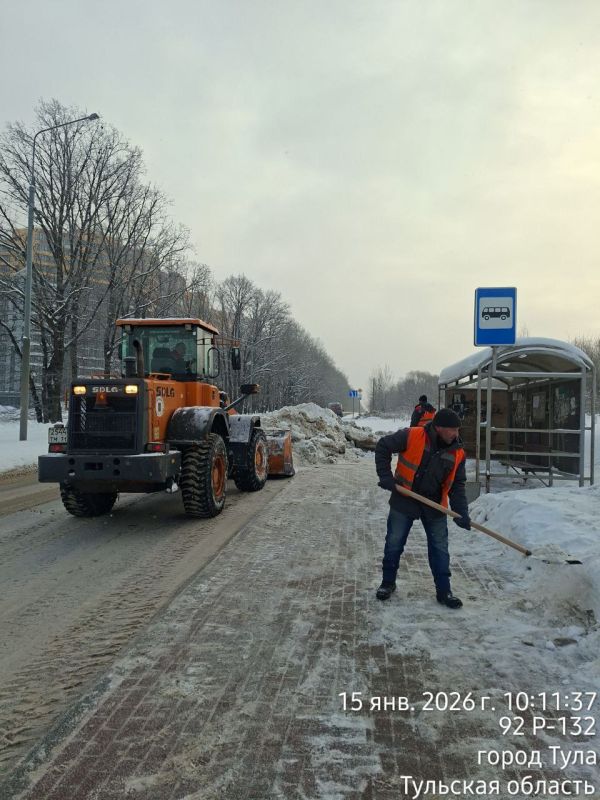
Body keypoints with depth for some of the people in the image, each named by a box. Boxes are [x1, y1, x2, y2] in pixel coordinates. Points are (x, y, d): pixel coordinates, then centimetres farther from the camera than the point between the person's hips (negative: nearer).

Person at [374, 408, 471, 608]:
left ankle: (443, 591, 20)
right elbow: (383, 446, -10)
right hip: (404, 501, -2)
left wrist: (461, 513, -12)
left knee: (440, 548, 7)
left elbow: (457, 485, -2)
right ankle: (388, 582, 28)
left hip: (434, 507, 3)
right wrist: (386, 477, -15)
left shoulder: (457, 453, -7)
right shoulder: (412, 437, -19)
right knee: (393, 544, 9)